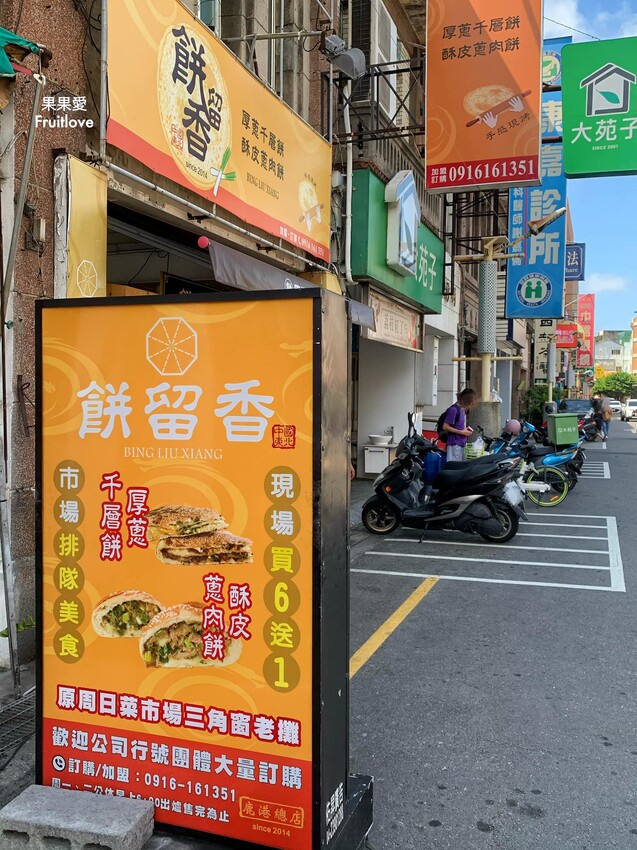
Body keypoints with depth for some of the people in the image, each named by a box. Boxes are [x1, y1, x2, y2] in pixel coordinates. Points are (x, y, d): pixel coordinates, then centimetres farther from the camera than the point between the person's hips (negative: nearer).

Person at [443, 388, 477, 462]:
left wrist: (466, 429, 8)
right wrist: (461, 432, -14)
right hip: (454, 444, -9)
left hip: (462, 444, 9)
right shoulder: (454, 409, -13)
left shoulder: (463, 410, 14)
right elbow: (445, 427, -16)